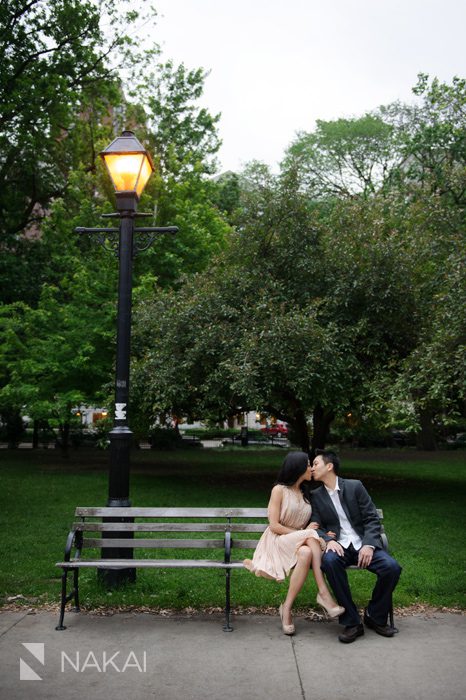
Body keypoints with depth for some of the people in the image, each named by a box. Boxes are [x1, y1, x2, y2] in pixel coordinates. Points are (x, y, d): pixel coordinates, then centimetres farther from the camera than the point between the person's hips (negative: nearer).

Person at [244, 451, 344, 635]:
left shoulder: (306, 493, 15)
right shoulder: (279, 490, -4)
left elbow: (310, 525, 15)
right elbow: (274, 526, -10)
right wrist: (305, 533, -13)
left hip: (300, 542, 5)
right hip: (277, 542, -5)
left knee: (306, 553, -33)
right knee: (311, 536, -34)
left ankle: (287, 607, -30)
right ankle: (324, 593, -31)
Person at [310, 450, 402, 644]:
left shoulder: (355, 486, 4)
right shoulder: (315, 496, 10)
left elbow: (372, 519, 1)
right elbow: (317, 526, 5)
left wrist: (369, 545, -15)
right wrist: (329, 540, -18)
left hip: (363, 543, 0)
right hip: (338, 546, 0)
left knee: (392, 567, -26)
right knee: (330, 561, -35)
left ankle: (374, 616, -1)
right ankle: (351, 622, -24)